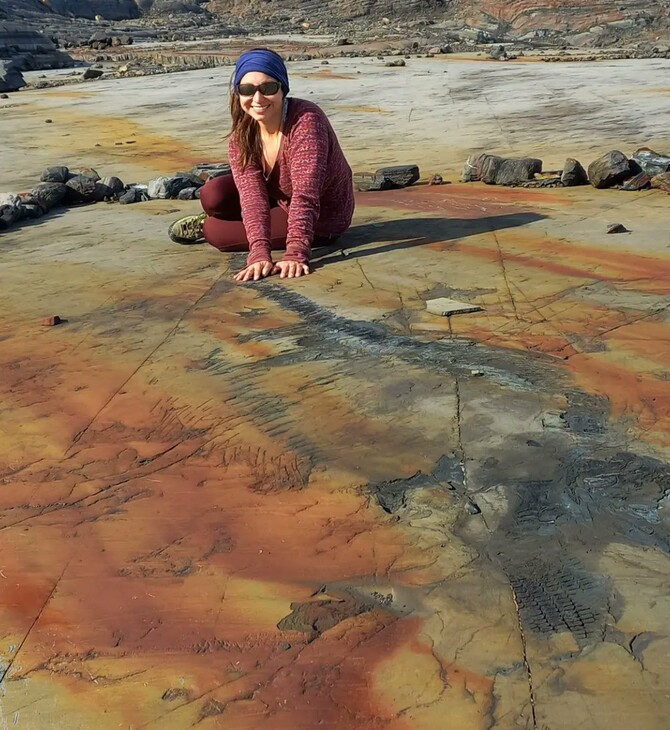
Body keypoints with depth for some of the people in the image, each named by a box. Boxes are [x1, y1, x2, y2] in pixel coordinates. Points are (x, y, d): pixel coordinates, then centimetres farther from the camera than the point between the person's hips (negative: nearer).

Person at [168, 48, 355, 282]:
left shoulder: (306, 120, -32)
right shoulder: (240, 137, -15)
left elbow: (305, 196, -38)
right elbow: (252, 195, -26)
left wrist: (295, 254, -46)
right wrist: (260, 253, -41)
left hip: (320, 220, -5)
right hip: (281, 200, 5)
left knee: (218, 233, -16)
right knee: (213, 195, -17)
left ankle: (205, 227, 20)